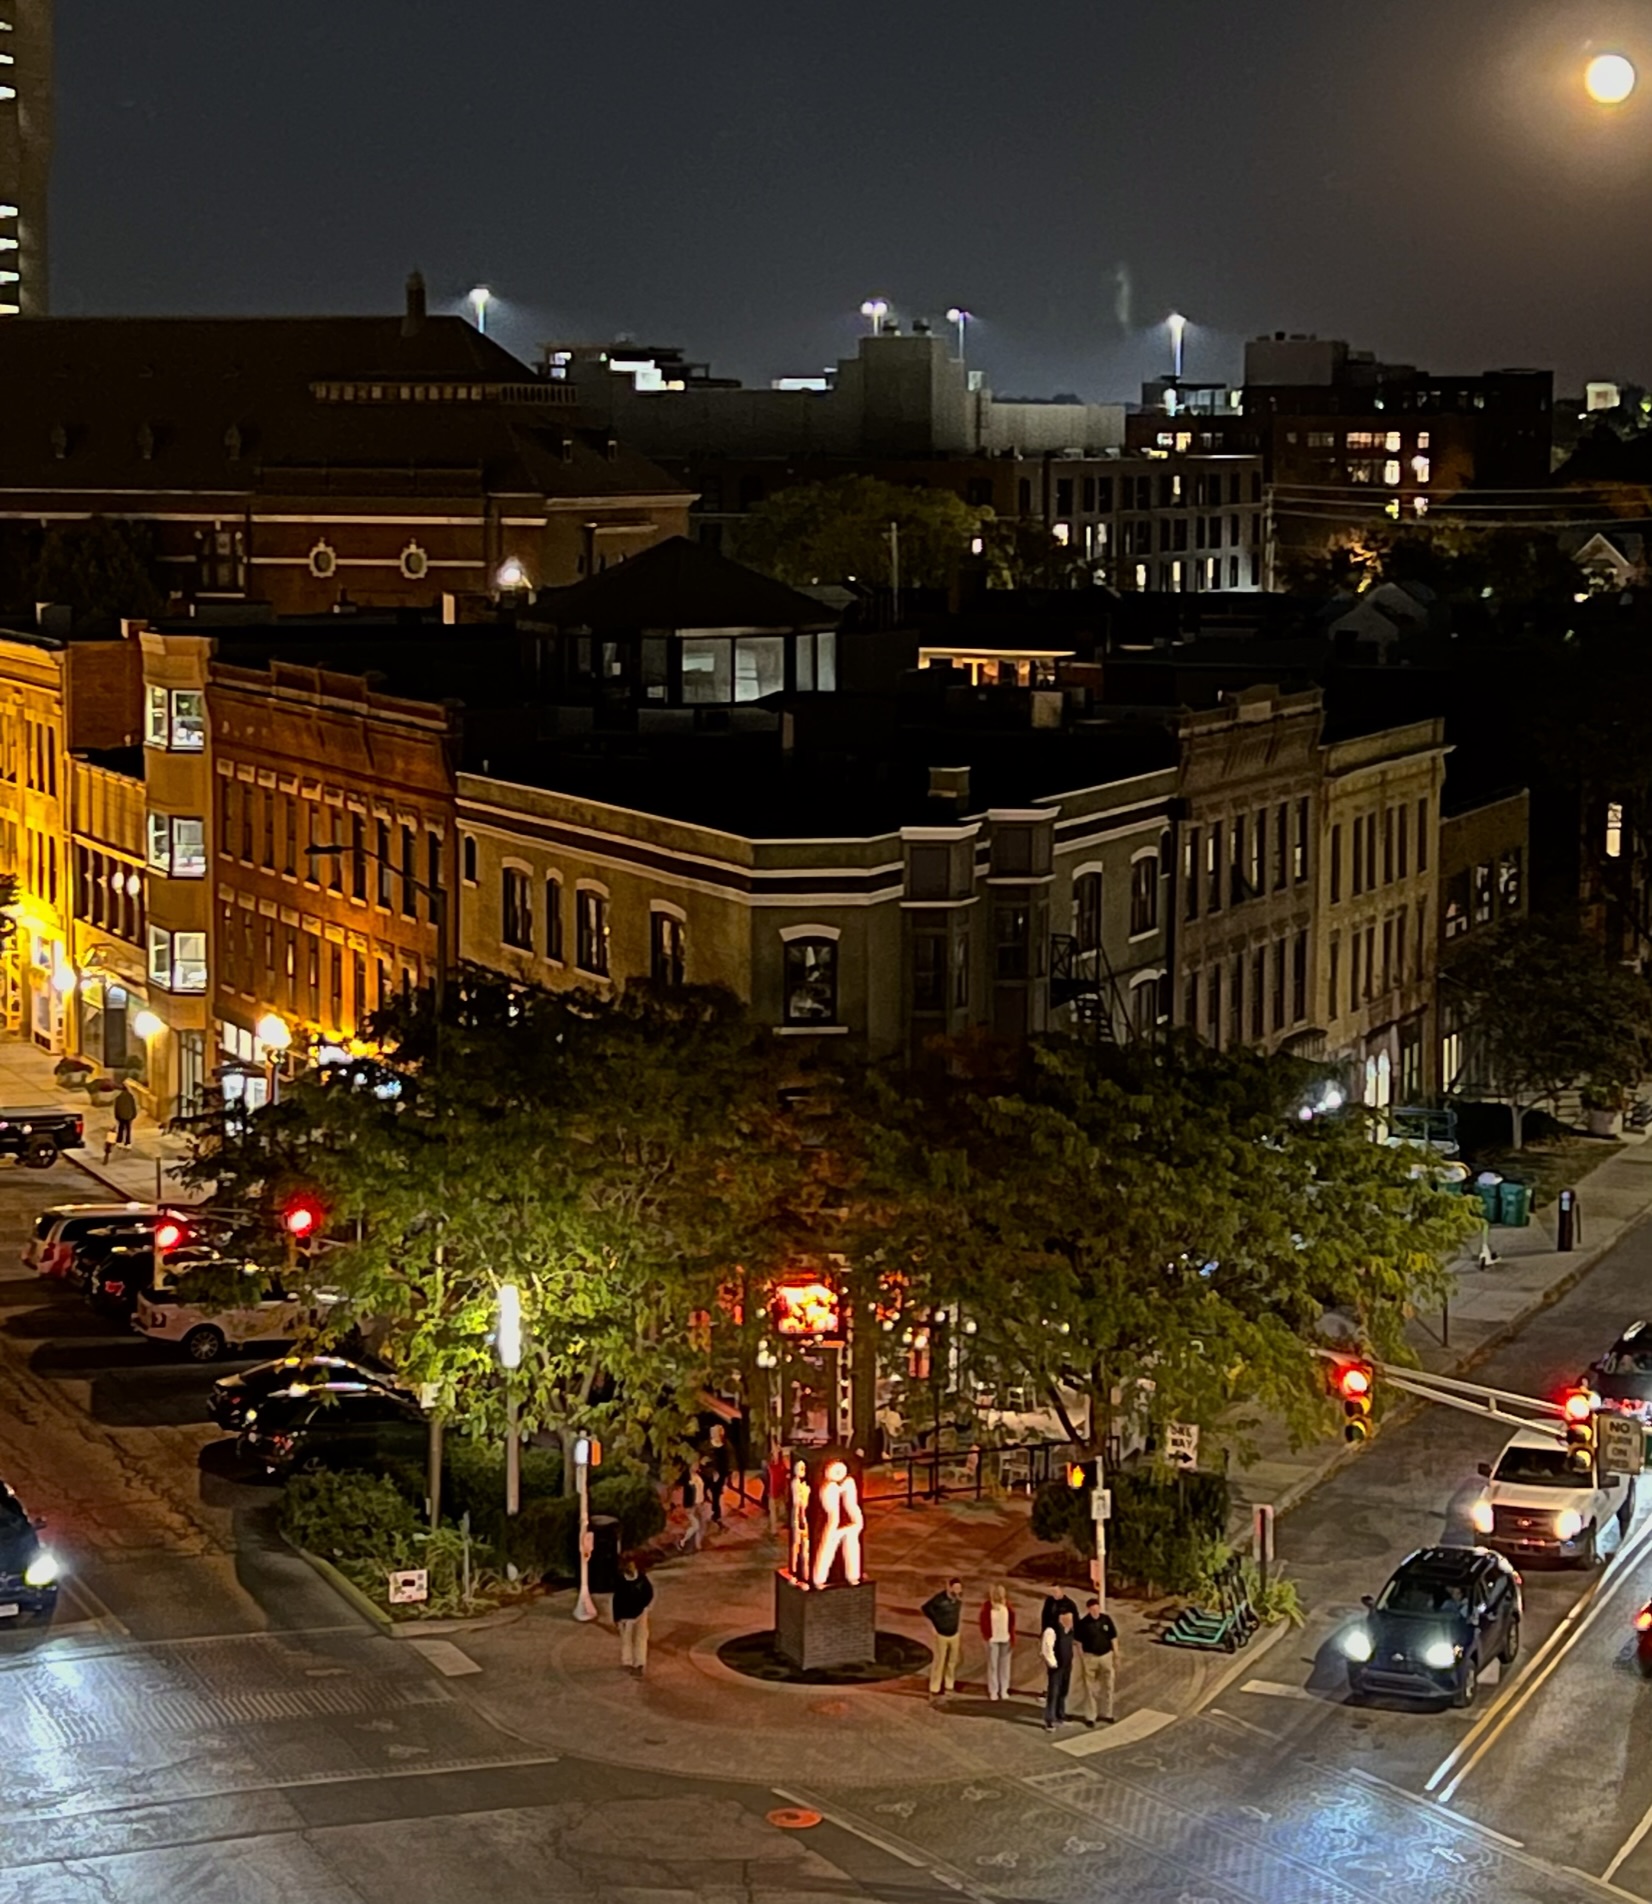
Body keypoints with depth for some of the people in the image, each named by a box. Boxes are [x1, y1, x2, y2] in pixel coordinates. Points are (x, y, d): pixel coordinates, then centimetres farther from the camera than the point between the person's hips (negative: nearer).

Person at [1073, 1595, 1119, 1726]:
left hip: (1106, 1656, 3)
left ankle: (1106, 1713, 27)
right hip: (1090, 1657, -3)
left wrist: (1116, 1655, 4)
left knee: (1108, 1686, 11)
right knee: (1090, 1688, 5)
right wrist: (1082, 1661, -7)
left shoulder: (1106, 1619, -6)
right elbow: (1079, 1643, -6)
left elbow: (1113, 1638, 3)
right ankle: (1090, 1717, 13)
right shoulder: (1083, 1623, -13)